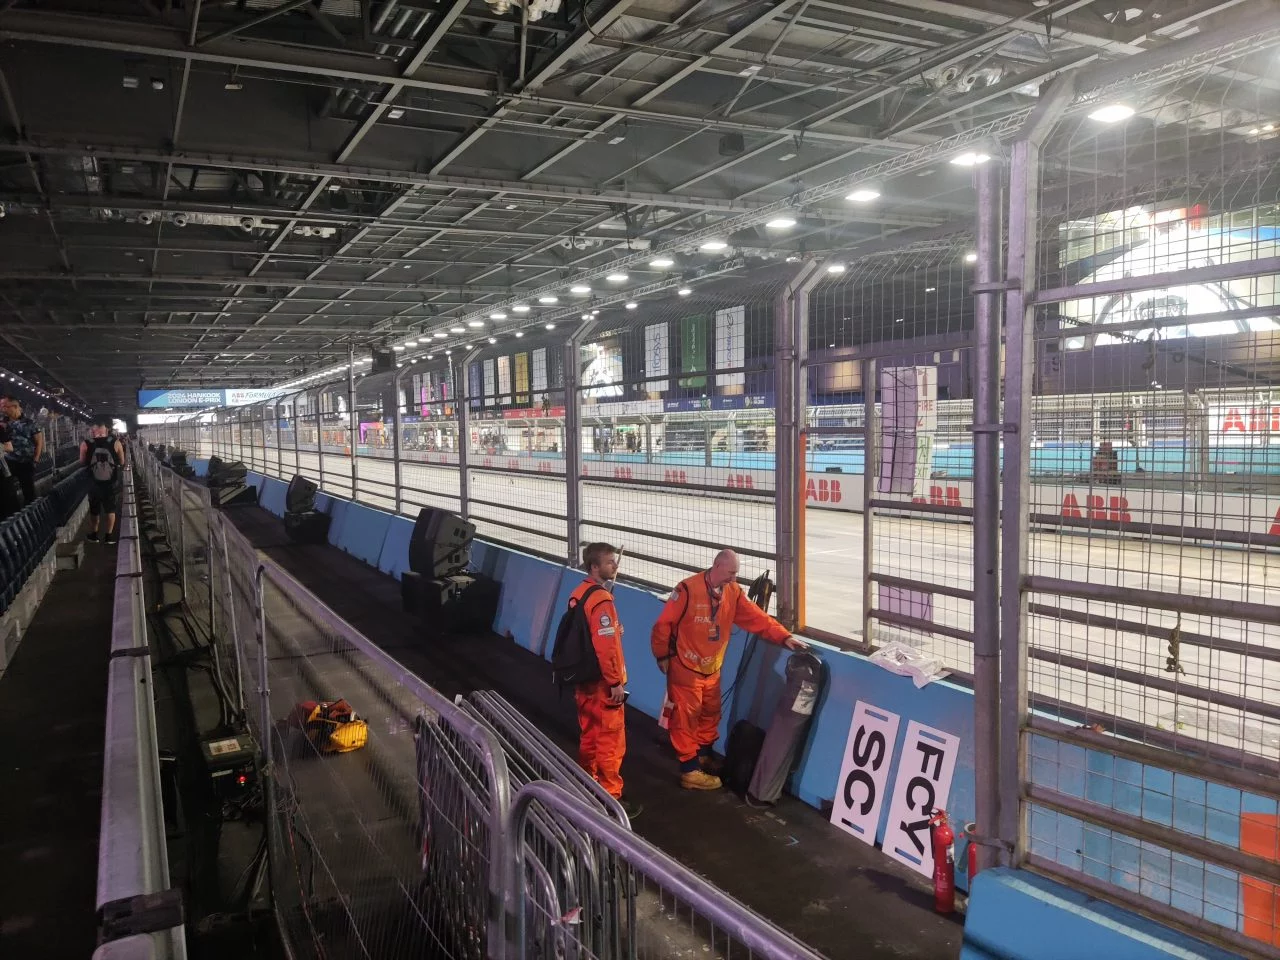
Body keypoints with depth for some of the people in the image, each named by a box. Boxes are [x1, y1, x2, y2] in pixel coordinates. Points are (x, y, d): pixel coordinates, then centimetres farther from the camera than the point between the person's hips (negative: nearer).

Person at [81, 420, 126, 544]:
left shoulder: (86, 444, -10)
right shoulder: (116, 443, -10)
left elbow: (82, 463, 0)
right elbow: (122, 463, 0)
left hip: (94, 483, 1)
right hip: (112, 482, -1)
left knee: (94, 510, 19)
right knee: (111, 509, 15)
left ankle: (93, 535, 31)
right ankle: (109, 536, 19)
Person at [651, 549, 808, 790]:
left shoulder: (733, 592, -2)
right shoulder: (688, 589, -21)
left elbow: (756, 618, -4)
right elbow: (664, 623, -16)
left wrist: (784, 637, -13)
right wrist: (663, 655, -10)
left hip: (712, 668, 7)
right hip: (685, 667, -7)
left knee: (710, 714, 19)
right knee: (686, 717, 1)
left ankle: (705, 756, 38)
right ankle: (690, 770, 10)